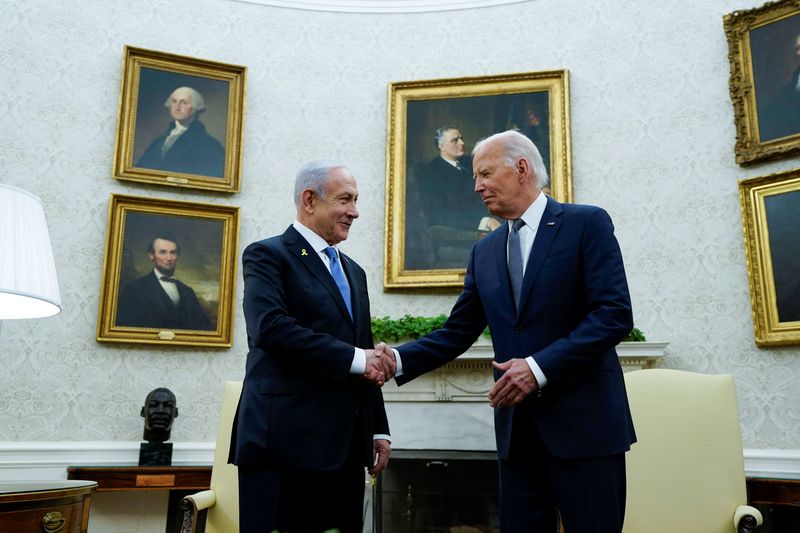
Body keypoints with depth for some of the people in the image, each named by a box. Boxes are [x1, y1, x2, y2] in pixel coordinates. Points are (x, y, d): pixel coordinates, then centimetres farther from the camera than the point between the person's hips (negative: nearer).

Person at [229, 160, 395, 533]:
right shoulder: (267, 255, -1)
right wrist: (353, 358, -16)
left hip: (344, 446, 7)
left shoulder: (353, 272, 21)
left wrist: (379, 429, 16)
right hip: (285, 442, -6)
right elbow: (269, 327, -19)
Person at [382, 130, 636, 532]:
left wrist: (541, 367, -19)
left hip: (583, 422, -5)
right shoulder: (484, 251, 14)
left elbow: (615, 314, -12)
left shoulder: (587, 224, -3)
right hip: (517, 427, 5)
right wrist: (400, 360, -5)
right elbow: (457, 333, 11)